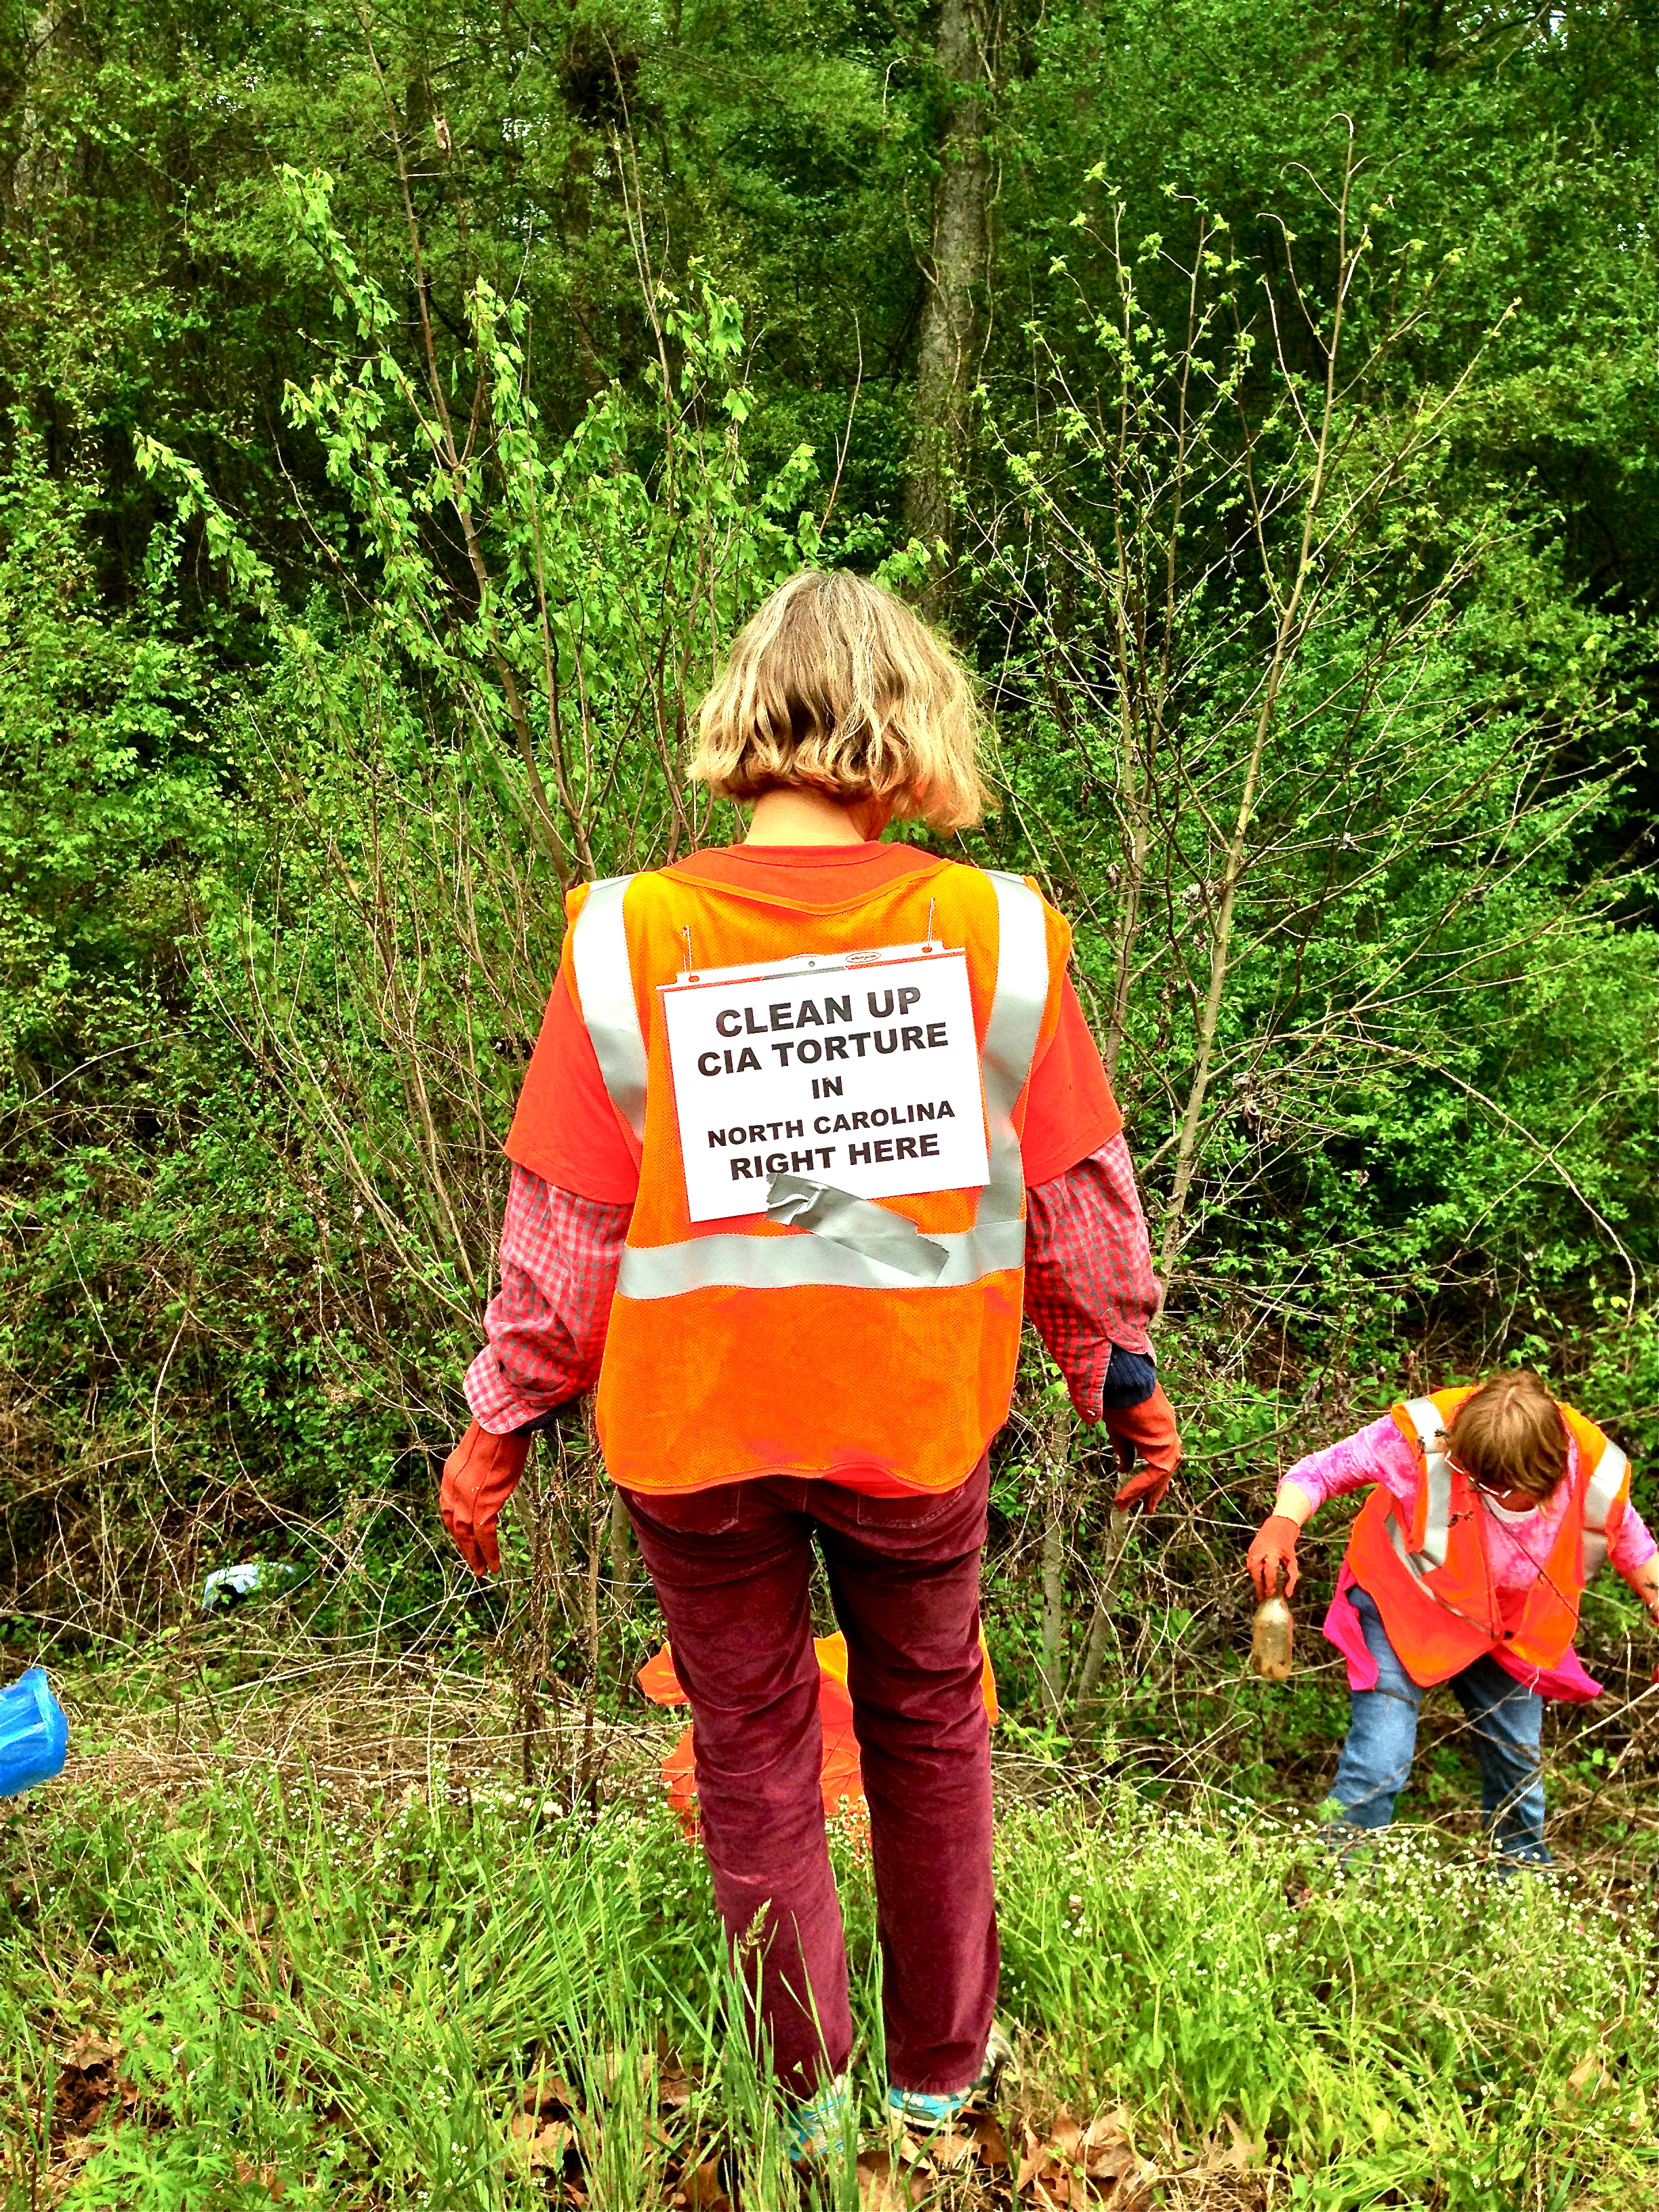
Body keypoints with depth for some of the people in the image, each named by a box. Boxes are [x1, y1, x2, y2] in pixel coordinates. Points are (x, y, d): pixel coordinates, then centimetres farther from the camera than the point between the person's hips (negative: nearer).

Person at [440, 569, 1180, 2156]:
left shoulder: (627, 939, -13)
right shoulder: (995, 929, -11)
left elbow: (563, 1226, -8)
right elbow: (1076, 1193, -3)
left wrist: (498, 1425, 5)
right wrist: (1123, 1377, 11)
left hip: (693, 1432, 0)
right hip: (918, 1424, 1)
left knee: (751, 1745, 19)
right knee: (928, 1725, 23)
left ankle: (806, 2093, 37)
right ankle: (940, 2065, 40)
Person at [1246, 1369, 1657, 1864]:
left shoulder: (1593, 1473, -24)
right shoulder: (1426, 1435, -35)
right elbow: (1320, 1470, -26)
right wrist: (1283, 1522, -44)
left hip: (1508, 1627, 4)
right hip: (1405, 1602, -3)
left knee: (1520, 1766, 16)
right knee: (1381, 1760, -15)